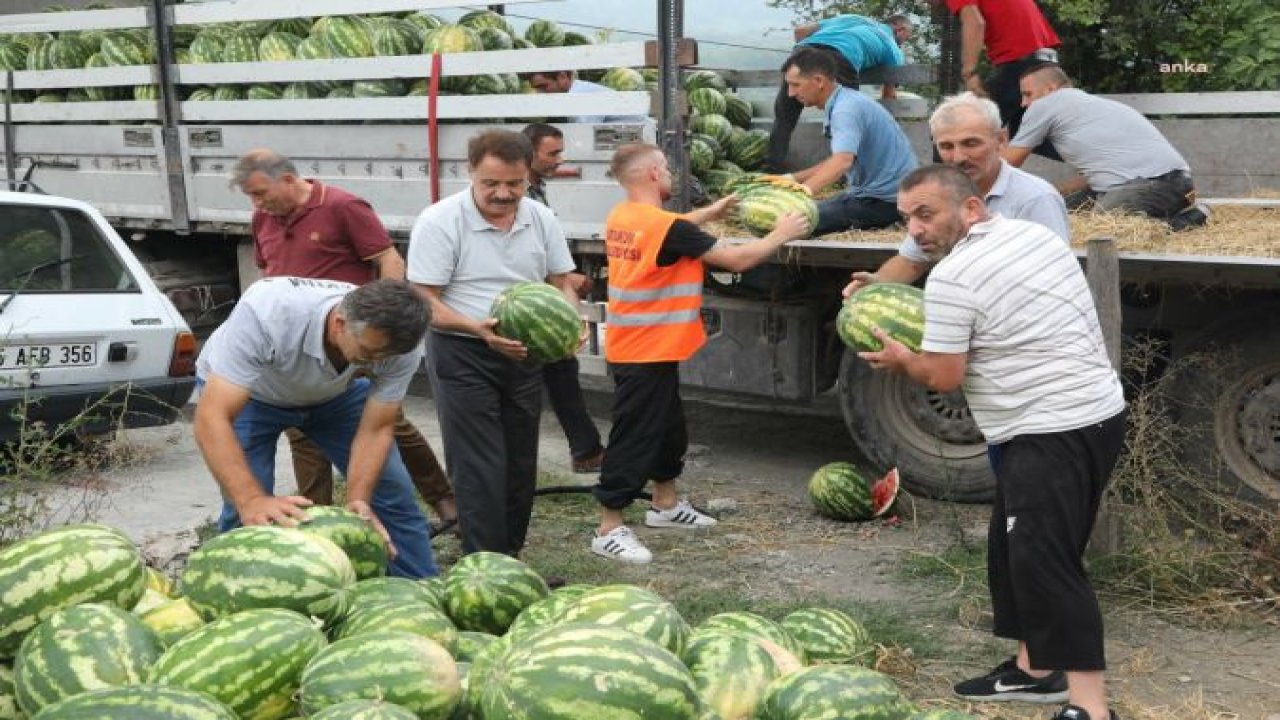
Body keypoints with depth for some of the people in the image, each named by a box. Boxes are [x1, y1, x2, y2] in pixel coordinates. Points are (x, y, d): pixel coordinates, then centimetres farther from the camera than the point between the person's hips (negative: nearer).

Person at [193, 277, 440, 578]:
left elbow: (376, 430, -21)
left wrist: (357, 501, -36)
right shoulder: (266, 312, -43)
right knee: (244, 513, -19)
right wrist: (252, 500, -57)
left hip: (337, 392, 3)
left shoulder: (400, 341, -32)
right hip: (242, 390, -3)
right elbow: (211, 418, -45)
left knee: (394, 493, -4)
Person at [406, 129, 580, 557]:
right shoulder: (439, 222, -15)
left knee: (520, 466, 14)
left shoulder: (541, 219, 2)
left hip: (524, 354, 6)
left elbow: (561, 284, 10)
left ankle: (510, 559, 28)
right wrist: (479, 329, -32)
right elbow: (424, 302, -16)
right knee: (480, 469, -7)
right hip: (462, 357, -6)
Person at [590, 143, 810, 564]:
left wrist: (707, 214, 22)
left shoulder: (621, 218, 4)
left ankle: (666, 505, 38)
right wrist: (781, 235, -2)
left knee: (669, 427, 23)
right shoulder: (667, 228, -22)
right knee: (634, 439, -3)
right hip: (647, 355, -10)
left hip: (631, 350, 10)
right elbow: (737, 260, -16)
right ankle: (609, 530, 4)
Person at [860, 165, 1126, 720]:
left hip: (1053, 433, -10)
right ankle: (1034, 669, 28)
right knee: (1019, 550, 18)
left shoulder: (953, 277, -16)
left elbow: (943, 377, -12)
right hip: (1094, 413, 10)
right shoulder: (1035, 234, 10)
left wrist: (900, 359, 8)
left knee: (1044, 560, -10)